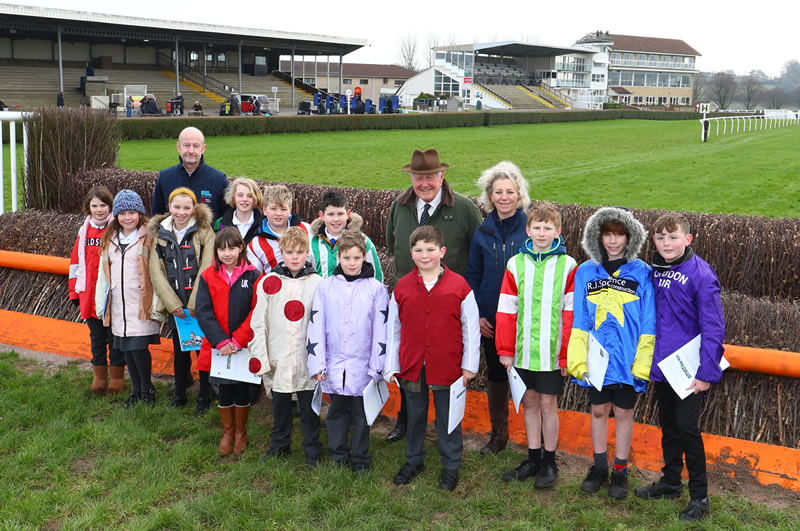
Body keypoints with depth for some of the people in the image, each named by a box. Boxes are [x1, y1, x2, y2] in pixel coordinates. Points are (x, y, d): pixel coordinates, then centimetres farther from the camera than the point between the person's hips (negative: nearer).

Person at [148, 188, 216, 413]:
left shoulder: (204, 232, -5)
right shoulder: (159, 234, 5)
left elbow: (206, 269, -11)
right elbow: (156, 273, 1)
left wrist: (194, 303, -14)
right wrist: (173, 304, -8)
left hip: (201, 304, -3)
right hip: (175, 305, 3)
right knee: (179, 350, 14)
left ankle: (204, 398, 18)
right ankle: (179, 395, 29)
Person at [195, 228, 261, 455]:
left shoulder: (252, 276, -6)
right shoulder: (208, 276, -1)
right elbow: (203, 312, -5)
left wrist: (238, 340, -16)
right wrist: (221, 341, -15)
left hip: (244, 346, -1)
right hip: (218, 346, 1)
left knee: (242, 389, 9)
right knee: (224, 390, 11)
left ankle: (240, 432, 28)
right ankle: (227, 432, 29)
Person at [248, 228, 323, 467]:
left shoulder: (317, 283, -3)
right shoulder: (268, 282, -1)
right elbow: (258, 323, 2)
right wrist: (259, 358, -3)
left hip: (307, 359, -1)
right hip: (278, 360, 2)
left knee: (309, 406, 9)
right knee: (280, 405, 17)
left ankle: (312, 448, 26)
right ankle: (280, 444, 36)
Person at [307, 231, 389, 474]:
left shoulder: (376, 288, -3)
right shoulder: (326, 287, 1)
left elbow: (381, 330, -3)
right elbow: (316, 327, 3)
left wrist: (376, 367, -5)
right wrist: (317, 364, -1)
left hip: (362, 366, -2)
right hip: (334, 365, 2)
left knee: (361, 414, 9)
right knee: (336, 411, 13)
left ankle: (360, 460, 24)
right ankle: (338, 457, 29)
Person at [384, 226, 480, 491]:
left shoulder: (459, 286, -7)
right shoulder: (402, 287, 0)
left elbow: (471, 327, -2)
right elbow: (393, 328, 6)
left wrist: (469, 365, -2)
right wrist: (391, 365, 6)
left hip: (447, 365, -2)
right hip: (412, 365, 2)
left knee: (448, 416, 10)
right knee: (415, 414, 17)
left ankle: (451, 465, 26)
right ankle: (414, 460, 35)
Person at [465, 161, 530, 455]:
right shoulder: (482, 232, 3)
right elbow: (472, 276, 9)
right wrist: (477, 315, 1)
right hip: (491, 320, 3)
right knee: (495, 376, 15)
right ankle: (498, 434, 32)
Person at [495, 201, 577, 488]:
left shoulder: (567, 266, -5)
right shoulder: (516, 264, 3)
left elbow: (570, 314, -6)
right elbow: (506, 311, 4)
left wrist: (567, 354, -8)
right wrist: (505, 350, 1)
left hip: (552, 352, -3)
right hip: (523, 351, 3)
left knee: (548, 403, 6)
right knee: (529, 402, 13)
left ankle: (549, 463, 21)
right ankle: (533, 459, 27)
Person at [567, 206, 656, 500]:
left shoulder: (641, 273, -7)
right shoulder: (586, 272, -1)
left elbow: (648, 324, -5)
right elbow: (579, 321, 2)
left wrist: (643, 363, -9)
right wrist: (578, 360, -4)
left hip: (627, 360, -2)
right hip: (596, 359, 2)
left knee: (623, 413, 11)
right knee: (598, 411, 15)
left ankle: (620, 470, 27)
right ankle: (599, 467, 32)